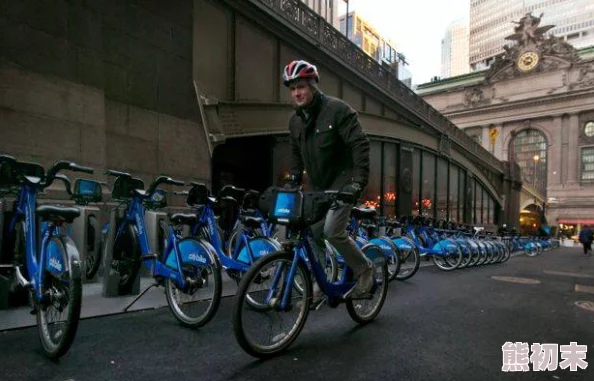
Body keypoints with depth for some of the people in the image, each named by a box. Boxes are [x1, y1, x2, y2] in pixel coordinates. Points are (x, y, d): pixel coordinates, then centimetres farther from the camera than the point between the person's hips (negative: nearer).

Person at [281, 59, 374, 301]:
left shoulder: (338, 110, -13)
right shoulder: (295, 120, 8)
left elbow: (360, 145, -18)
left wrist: (359, 181, -25)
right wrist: (293, 179, 8)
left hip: (342, 184, -7)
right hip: (317, 187, 7)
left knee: (333, 232, -19)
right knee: (313, 236, 5)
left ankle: (364, 269, 6)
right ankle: (318, 288, 20)